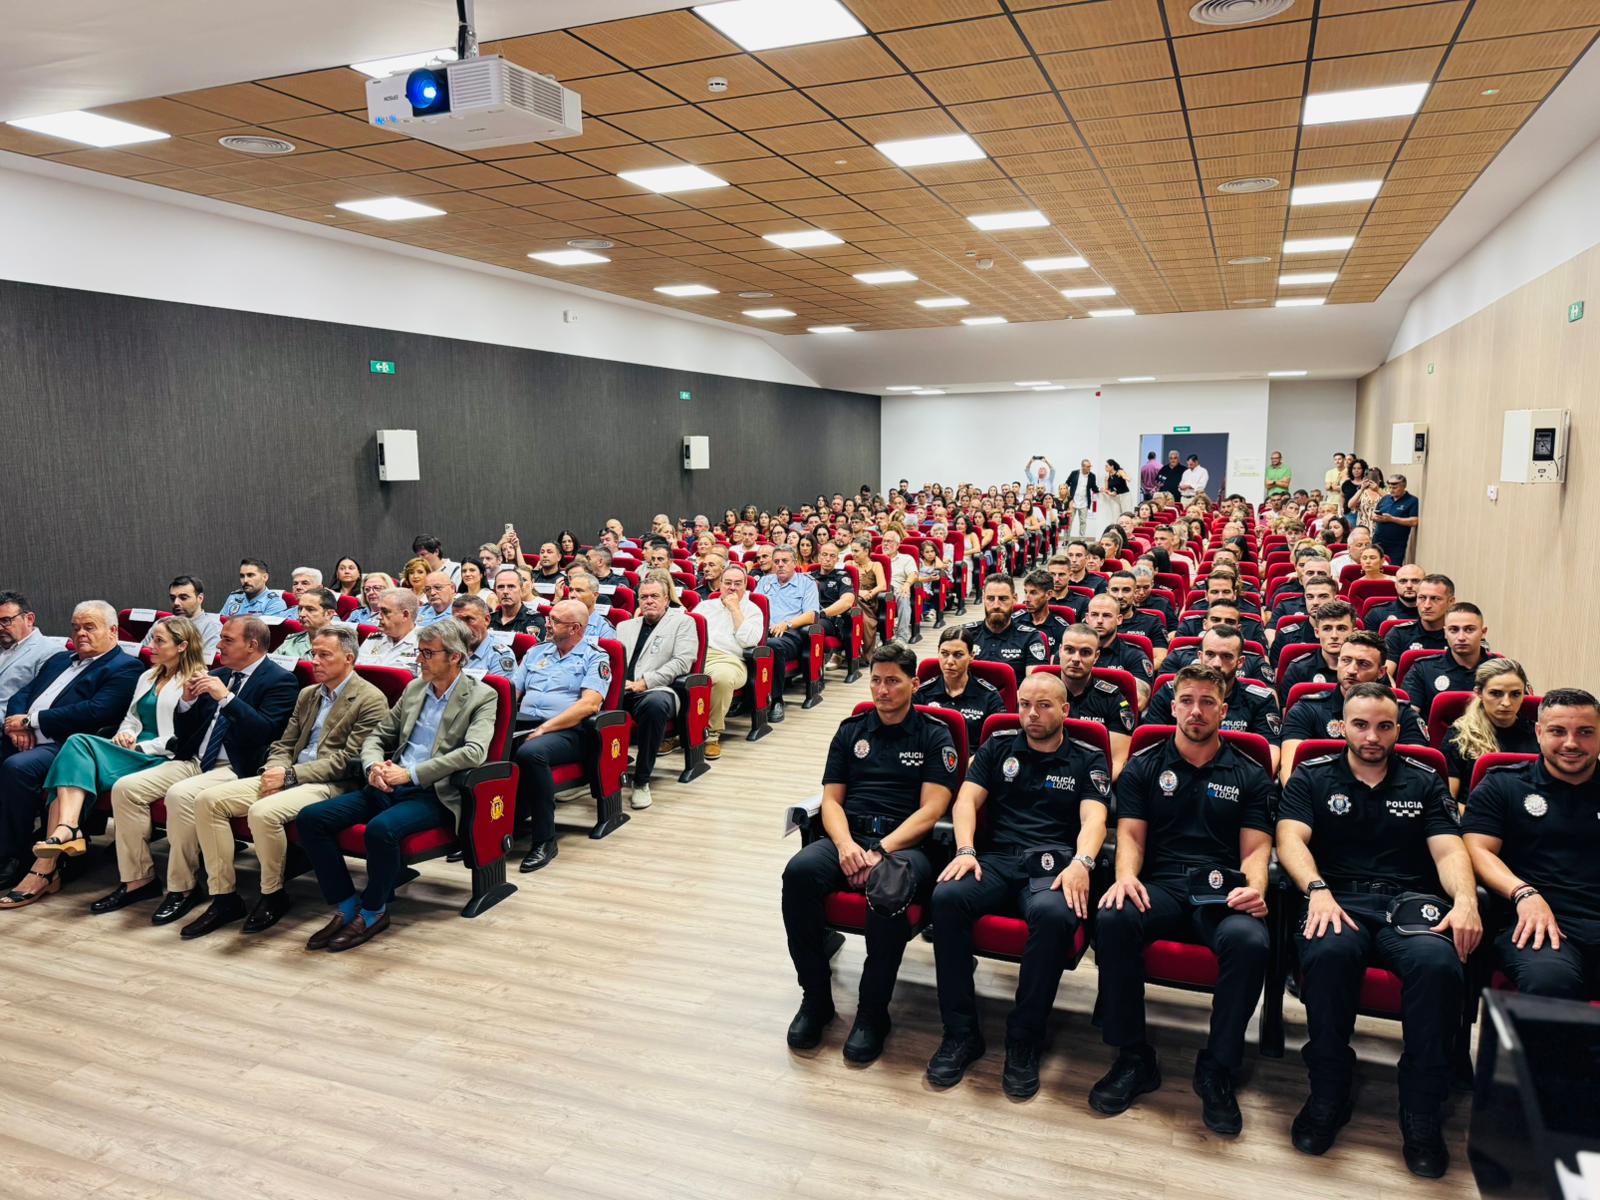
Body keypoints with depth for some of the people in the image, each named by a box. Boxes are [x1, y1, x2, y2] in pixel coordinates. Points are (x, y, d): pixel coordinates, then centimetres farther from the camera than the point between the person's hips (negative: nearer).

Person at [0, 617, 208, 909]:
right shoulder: (148, 677, 25)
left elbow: (185, 739, -10)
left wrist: (140, 747, -11)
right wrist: (125, 733, 3)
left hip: (160, 761, -7)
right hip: (131, 752, 7)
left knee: (78, 744, -24)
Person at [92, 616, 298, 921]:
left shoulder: (280, 680, -6)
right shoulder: (219, 675, 17)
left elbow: (266, 732, -20)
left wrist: (225, 697, -23)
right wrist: (188, 701, -1)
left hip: (235, 768, -8)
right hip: (194, 760, 8)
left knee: (180, 795, -32)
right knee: (125, 788, -7)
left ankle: (182, 888, -16)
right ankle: (138, 879, 1)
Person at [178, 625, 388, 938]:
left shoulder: (371, 700, -7)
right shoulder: (307, 695, 20)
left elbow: (349, 760, -13)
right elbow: (283, 745, 20)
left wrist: (290, 775, -16)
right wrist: (273, 773, -3)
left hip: (331, 785, -8)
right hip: (289, 777, 8)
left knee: (263, 812, -33)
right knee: (207, 800, -9)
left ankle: (273, 895, -7)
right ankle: (224, 897, -3)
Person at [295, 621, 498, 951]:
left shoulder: (481, 696, -3)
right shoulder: (414, 688, 17)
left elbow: (474, 752, -18)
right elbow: (376, 736, 20)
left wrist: (411, 773, -19)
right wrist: (374, 766, -4)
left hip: (435, 794, -7)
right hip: (390, 786, 7)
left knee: (380, 829, -34)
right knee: (310, 818, -11)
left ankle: (373, 911, -8)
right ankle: (346, 905, 0)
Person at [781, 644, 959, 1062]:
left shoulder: (935, 737, 8)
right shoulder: (852, 731, 19)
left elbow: (931, 810, -2)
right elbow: (831, 799, 12)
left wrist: (881, 851, -15)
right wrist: (845, 844, -9)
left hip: (905, 843, -3)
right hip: (848, 838, 3)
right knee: (799, 871, -30)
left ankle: (873, 1011, -19)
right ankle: (815, 998, -13)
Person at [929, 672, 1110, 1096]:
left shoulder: (1088, 760, 15)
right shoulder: (997, 749, 20)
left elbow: (1094, 817, -1)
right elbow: (967, 800, 9)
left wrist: (1081, 862, -22)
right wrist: (965, 850, -11)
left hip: (1054, 865, -2)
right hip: (996, 859, 2)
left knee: (1053, 913, -38)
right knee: (947, 896, -31)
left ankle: (1024, 1040, -19)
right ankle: (961, 1033, -18)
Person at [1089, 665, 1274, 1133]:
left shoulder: (1250, 775, 16)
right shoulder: (1144, 767, 15)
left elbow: (1256, 848, 9)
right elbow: (1130, 834, 7)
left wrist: (1255, 888, -14)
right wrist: (1126, 875, -15)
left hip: (1223, 891, 0)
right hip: (1160, 887, 0)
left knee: (1249, 940, -36)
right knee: (1113, 918, -34)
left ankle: (1218, 1068, -14)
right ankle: (1133, 1058, -16)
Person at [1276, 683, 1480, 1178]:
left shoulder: (1425, 782, 19)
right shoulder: (1311, 777, 14)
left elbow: (1449, 850, 7)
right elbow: (1290, 840, 0)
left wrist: (1465, 900, -15)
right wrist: (1318, 891, -20)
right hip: (1338, 898, -1)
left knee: (1438, 963, -35)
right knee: (1328, 952, -37)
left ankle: (1422, 1114, -17)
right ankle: (1328, 1095, -17)